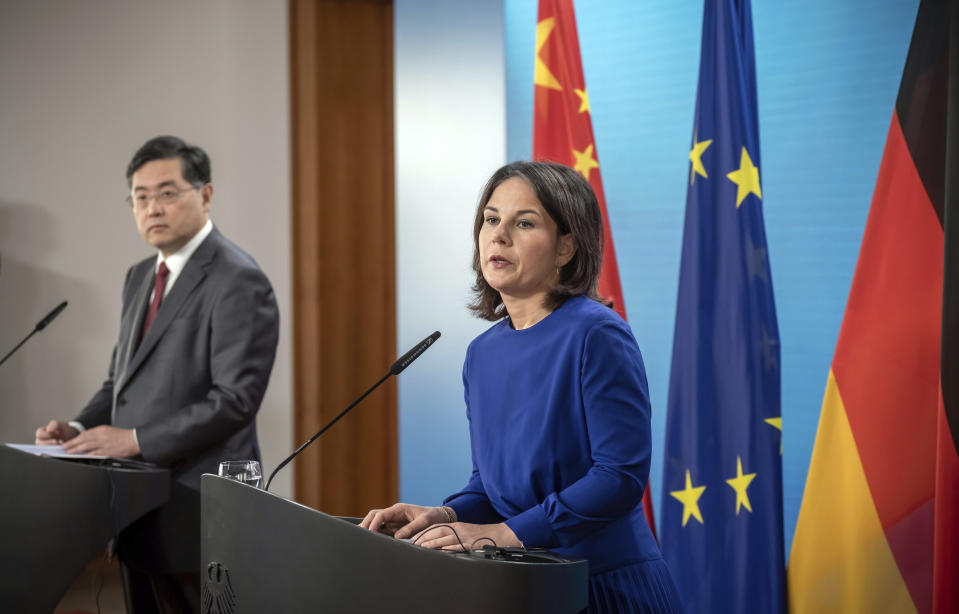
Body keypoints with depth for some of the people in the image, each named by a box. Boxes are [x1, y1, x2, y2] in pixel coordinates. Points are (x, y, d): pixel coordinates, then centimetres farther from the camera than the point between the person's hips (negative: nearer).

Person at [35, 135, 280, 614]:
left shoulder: (237, 281, -14)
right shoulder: (139, 278, 15)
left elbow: (234, 399, -20)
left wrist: (134, 439, -20)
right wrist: (81, 428, 3)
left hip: (196, 511, -8)